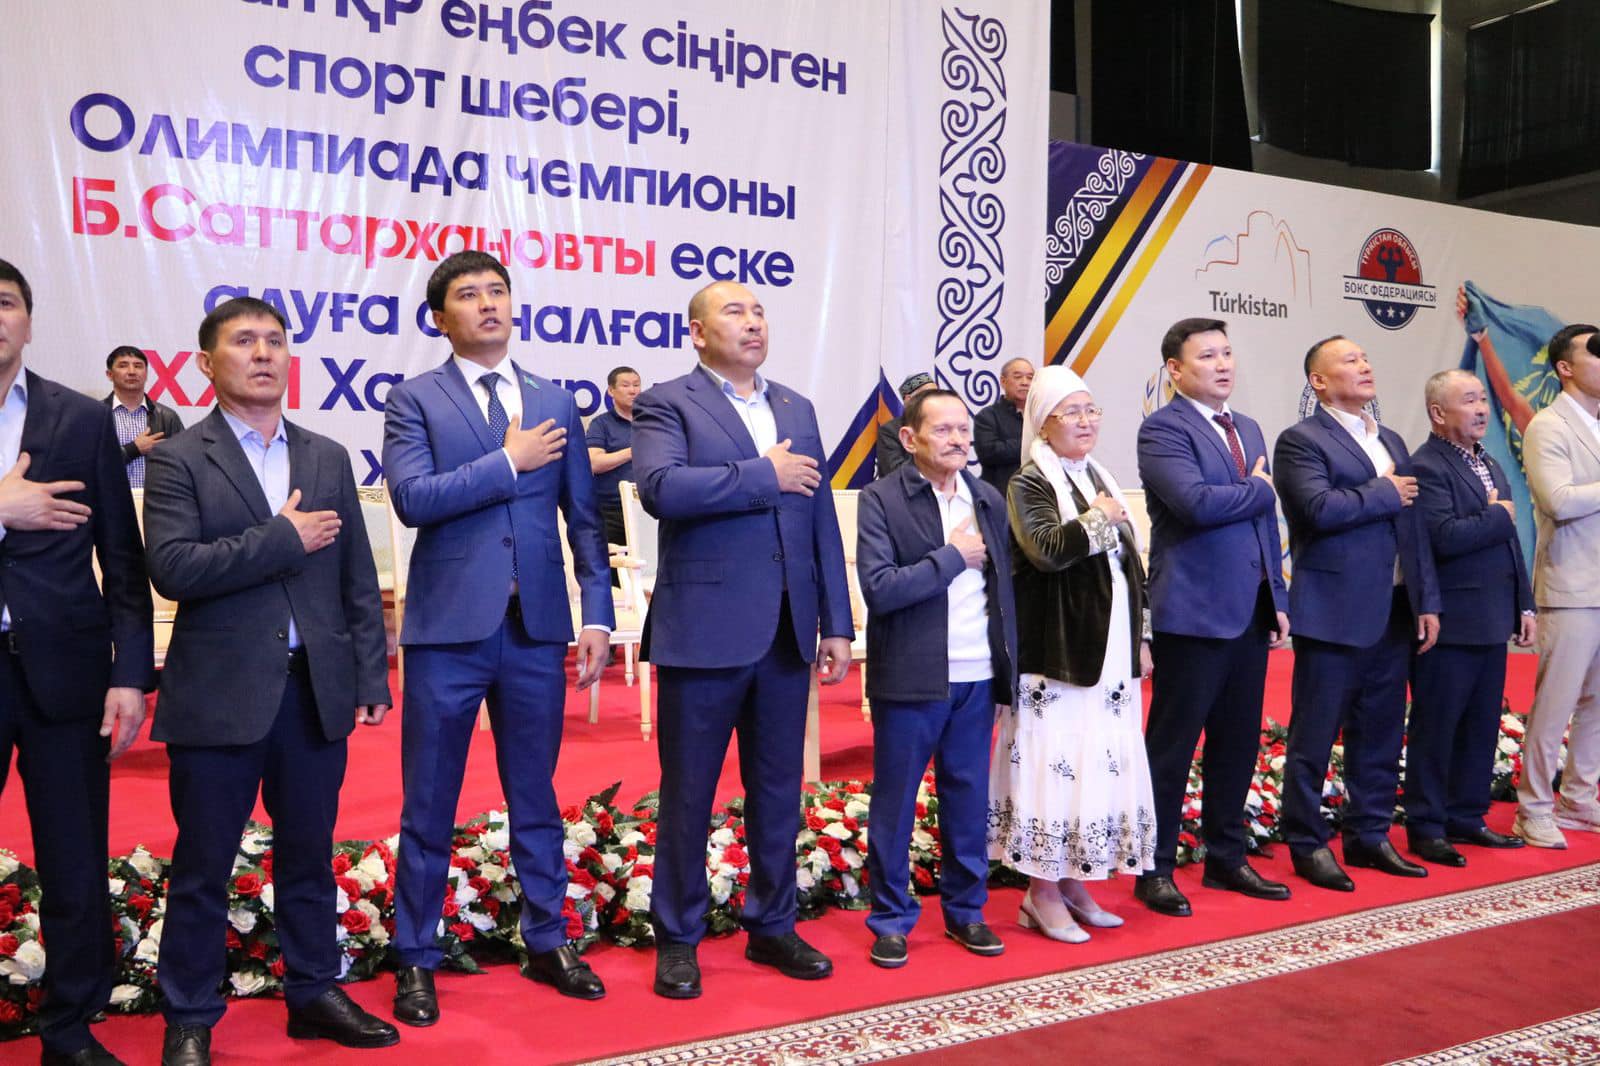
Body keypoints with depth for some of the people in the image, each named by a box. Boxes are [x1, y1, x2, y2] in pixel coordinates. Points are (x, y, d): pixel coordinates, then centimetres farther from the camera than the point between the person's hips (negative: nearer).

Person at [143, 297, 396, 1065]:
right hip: (218, 695, -3)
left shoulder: (328, 458, 9)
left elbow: (358, 580, 9)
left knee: (309, 855, 14)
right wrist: (285, 537, -15)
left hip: (317, 690, 4)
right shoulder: (178, 459, -2)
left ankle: (313, 992, 29)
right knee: (202, 866, 8)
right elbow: (172, 569, -16)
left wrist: (371, 678, 5)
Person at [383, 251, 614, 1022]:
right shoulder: (414, 400, 1)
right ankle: (416, 958, 23)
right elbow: (413, 498, -16)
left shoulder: (556, 401, 10)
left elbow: (583, 518, 8)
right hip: (449, 627, -2)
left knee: (535, 798, 13)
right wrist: (509, 461, -11)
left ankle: (547, 943, 27)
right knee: (430, 806, 8)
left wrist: (598, 616, 1)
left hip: (537, 628, 3)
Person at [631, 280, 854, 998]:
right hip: (703, 633, -5)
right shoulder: (668, 404, -3)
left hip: (787, 635, 5)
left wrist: (837, 626, 8)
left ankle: (771, 926, 31)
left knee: (778, 792, 14)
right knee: (688, 797, 8)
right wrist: (764, 475, -15)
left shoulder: (797, 410, 14)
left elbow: (822, 521, 12)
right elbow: (661, 488, -23)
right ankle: (677, 939, 23)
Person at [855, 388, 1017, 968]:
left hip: (978, 678, 5)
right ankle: (890, 918, 21)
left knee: (969, 799, 13)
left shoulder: (989, 500, 9)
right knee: (894, 801, 7)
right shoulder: (882, 499, -8)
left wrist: (1011, 662, 6)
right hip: (910, 678, -4)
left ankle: (965, 910, 29)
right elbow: (879, 589, -18)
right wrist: (953, 556, -14)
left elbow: (1004, 582, 12)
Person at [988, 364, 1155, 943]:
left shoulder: (1101, 480, 15)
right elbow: (1046, 550, -23)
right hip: (1056, 651, -7)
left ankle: (1073, 883, 22)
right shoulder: (1029, 485, -6)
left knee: (1101, 761, 9)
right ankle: (1043, 892, 9)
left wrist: (1140, 637, 14)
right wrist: (1099, 519, -10)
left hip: (1109, 649, 7)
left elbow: (1129, 564, 18)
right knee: (1054, 760, -4)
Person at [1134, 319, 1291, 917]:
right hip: (1193, 614, -8)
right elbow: (1197, 502, -24)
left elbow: (1267, 521, 19)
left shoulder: (1247, 429, 16)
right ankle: (1156, 869, 12)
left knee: (1238, 743, 14)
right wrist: (1260, 489, -7)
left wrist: (1277, 599, 14)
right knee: (1172, 745, 1)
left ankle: (1225, 857, 28)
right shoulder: (1163, 430, -9)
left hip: (1249, 612, 8)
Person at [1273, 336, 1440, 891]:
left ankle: (1370, 836, 26)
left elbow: (1415, 525, 15)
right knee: (1314, 737, 1)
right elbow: (1320, 508, -23)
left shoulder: (1392, 441, 17)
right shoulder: (1300, 440, -7)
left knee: (1381, 735, 14)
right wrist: (1384, 493, -8)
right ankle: (1307, 846, 11)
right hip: (1335, 612, -7)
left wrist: (1427, 601, 9)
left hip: (1394, 611, 7)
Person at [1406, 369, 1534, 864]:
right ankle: (1426, 828, 10)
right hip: (1450, 622, -8)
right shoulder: (1427, 467, -13)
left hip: (1492, 621, 8)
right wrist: (1497, 516, -10)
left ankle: (1467, 817, 25)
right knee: (1436, 728, 1)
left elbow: (1509, 542, 20)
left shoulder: (1489, 465, 17)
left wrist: (1524, 605, 16)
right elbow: (1444, 537, -25)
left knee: (1481, 727, 13)